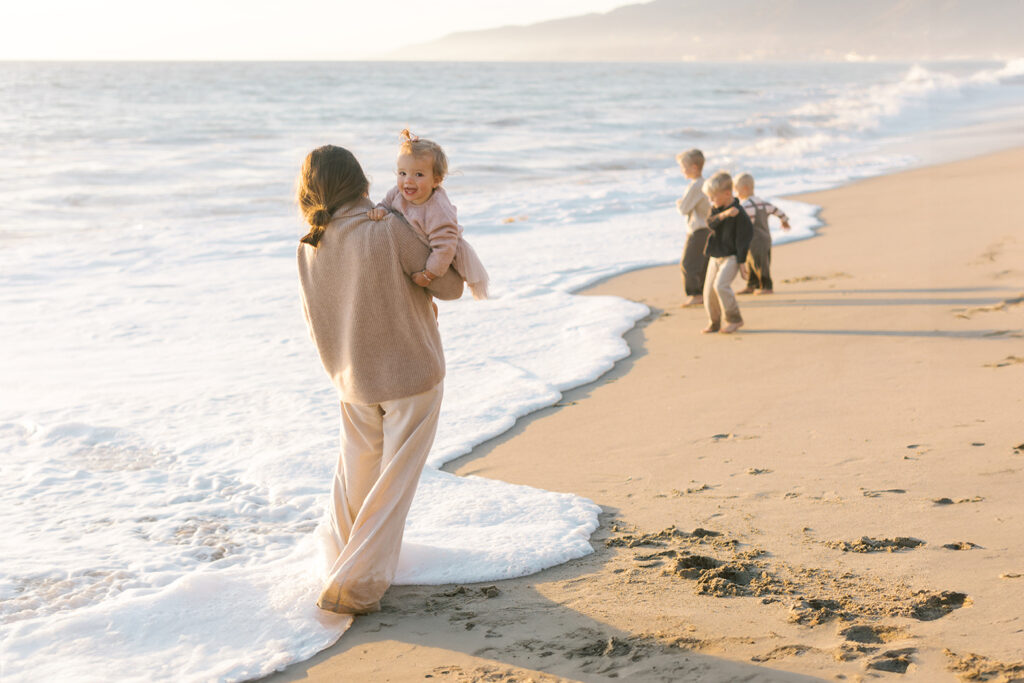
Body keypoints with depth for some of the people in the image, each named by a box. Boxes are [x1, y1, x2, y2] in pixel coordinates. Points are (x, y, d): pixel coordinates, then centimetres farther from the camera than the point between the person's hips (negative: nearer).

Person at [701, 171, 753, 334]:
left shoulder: (739, 213, -14)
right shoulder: (716, 209, 7)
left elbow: (742, 239, -14)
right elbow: (710, 223, -12)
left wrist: (742, 262, -15)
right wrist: (723, 215, -28)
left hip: (731, 256, -7)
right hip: (715, 256, 7)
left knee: (721, 284, -23)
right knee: (709, 289, 4)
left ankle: (734, 319, -11)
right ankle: (713, 322, 18)